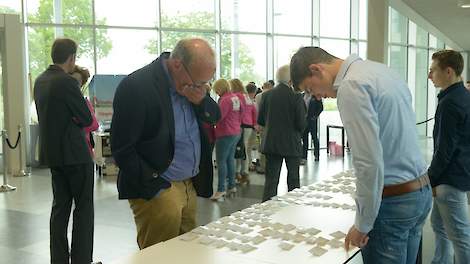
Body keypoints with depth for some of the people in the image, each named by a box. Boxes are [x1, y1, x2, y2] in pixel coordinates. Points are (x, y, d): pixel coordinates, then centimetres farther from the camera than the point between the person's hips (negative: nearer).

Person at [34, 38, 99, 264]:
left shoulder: (40, 80, 8)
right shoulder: (67, 82, -18)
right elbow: (87, 119, -12)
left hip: (52, 152, 8)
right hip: (74, 152, -8)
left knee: (60, 205, 14)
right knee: (84, 207, 2)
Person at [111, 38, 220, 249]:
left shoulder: (193, 82, 4)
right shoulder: (137, 87, -19)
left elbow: (215, 117, 12)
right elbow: (122, 150, -17)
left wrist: (202, 100, -10)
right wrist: (155, 189, -18)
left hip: (189, 185, 7)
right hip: (156, 192, -7)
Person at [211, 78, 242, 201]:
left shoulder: (225, 100, -17)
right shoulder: (236, 98, 11)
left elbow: (218, 117, -21)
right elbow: (239, 116, 17)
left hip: (225, 134, -9)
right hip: (236, 132, 9)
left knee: (221, 161, -6)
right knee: (230, 159, 14)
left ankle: (221, 190, -7)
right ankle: (232, 186, 19)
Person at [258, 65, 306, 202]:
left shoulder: (267, 95, -2)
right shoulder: (296, 97, -13)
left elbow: (260, 120, 2)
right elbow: (302, 124, -13)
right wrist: (298, 131, 9)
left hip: (271, 143, 3)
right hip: (292, 144, -3)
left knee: (271, 179, 7)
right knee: (293, 180, 11)